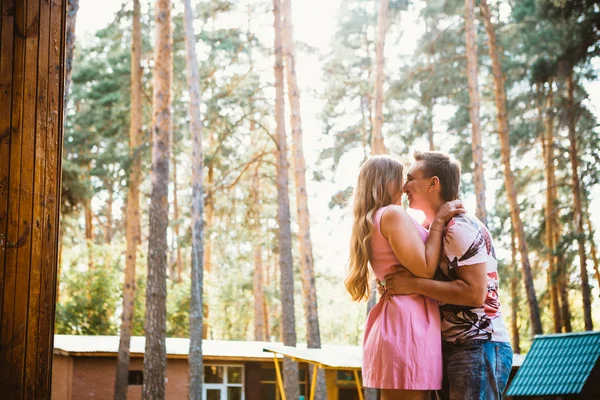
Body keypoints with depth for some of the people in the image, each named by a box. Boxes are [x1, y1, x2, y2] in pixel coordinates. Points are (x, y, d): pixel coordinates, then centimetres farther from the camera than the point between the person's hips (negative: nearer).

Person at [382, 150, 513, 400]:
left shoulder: (460, 228, -14)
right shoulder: (437, 229, 17)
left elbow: (474, 293, -22)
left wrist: (413, 284, -19)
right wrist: (400, 284, 3)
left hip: (478, 348, -10)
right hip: (453, 349, 10)